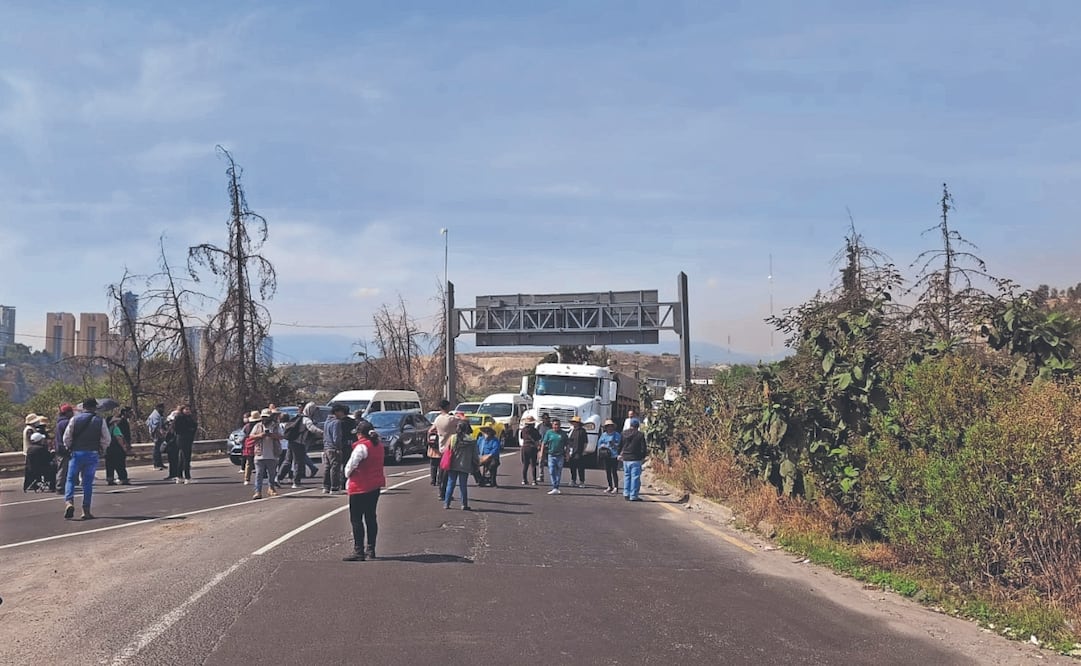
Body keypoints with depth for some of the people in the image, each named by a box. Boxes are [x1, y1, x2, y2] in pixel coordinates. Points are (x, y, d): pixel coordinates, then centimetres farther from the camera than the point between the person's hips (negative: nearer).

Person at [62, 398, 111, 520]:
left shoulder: (74, 419, -1)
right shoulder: (100, 421, -1)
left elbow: (66, 438, 0)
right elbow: (107, 439, 0)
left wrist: (69, 448, 17)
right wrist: (100, 449, 15)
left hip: (77, 453, 0)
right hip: (93, 454, 1)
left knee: (70, 479, 9)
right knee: (88, 482, 6)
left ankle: (69, 502, -14)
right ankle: (86, 510, 5)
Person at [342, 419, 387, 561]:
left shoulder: (361, 447, -18)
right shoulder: (378, 445, 8)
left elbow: (351, 465, -19)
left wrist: (347, 475, 3)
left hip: (360, 487, -8)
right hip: (376, 486, 8)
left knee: (356, 519, -2)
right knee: (370, 517, 13)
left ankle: (358, 551, -3)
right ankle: (371, 550, 17)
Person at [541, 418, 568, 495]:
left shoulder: (563, 434, 6)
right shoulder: (549, 433, 5)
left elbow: (566, 445, 10)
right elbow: (543, 443, 5)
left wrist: (567, 454, 3)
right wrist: (541, 452, -3)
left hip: (560, 456, 1)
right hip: (551, 455, -1)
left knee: (558, 473, 5)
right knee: (552, 472, -9)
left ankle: (556, 488, 14)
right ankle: (555, 488, -10)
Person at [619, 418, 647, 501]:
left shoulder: (624, 433, 5)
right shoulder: (640, 435, -8)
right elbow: (643, 447, -6)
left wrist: (620, 454, 22)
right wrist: (643, 456, 7)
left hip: (625, 458, 5)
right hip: (635, 459, -5)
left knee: (626, 476, 16)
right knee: (635, 477, -2)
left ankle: (626, 494, 15)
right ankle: (633, 495, -3)